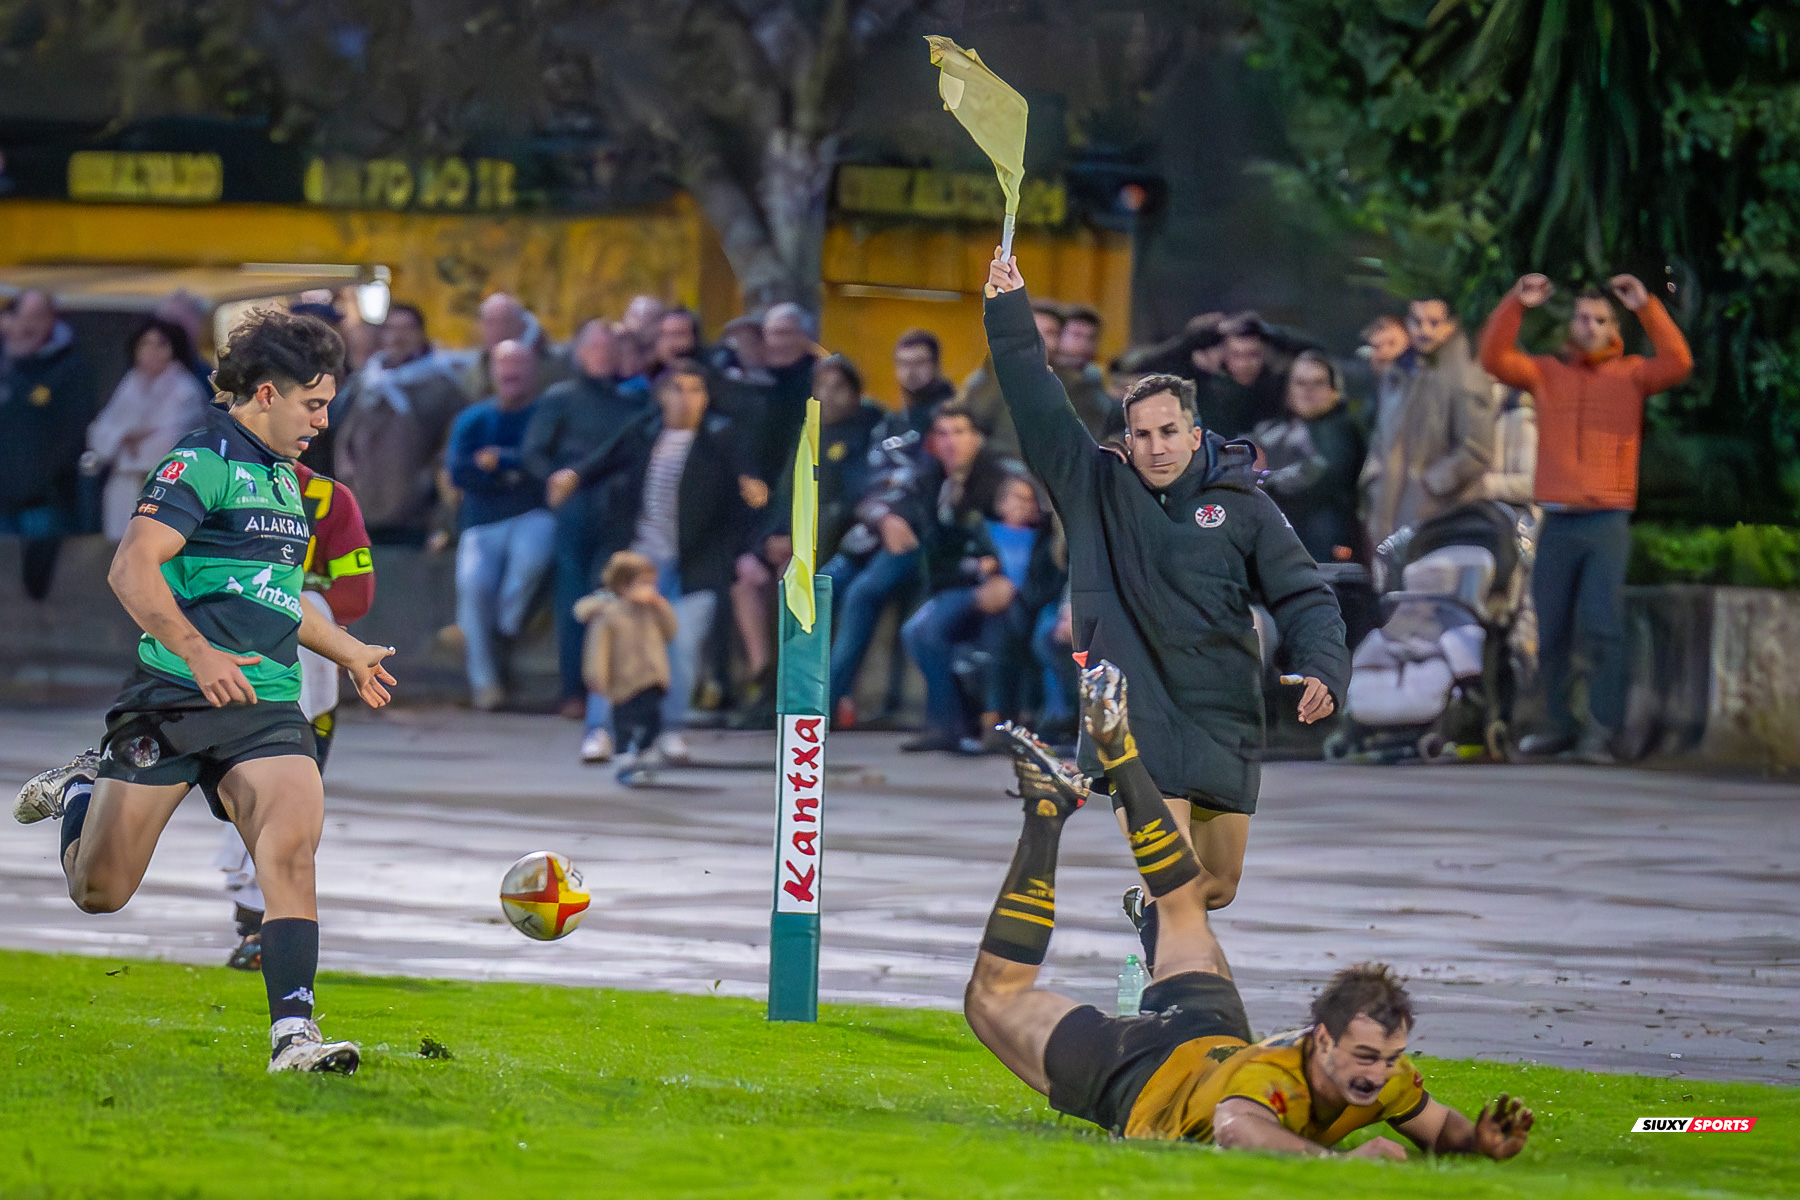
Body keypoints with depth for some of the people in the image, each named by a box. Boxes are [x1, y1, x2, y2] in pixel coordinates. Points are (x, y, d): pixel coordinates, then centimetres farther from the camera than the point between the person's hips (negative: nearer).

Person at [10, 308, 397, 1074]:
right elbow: (132, 567, -19)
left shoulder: (283, 480, 20)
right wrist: (198, 653, -30)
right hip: (175, 697, -6)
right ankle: (81, 790, 35)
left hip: (267, 706, 6)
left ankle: (292, 1032, -24)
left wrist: (349, 653, 47)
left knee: (292, 844, -20)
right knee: (100, 889, 1)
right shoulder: (203, 462, -8)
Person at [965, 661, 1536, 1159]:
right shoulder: (1274, 1077, -49)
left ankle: (1117, 747, 45)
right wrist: (1339, 1163, -77)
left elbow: (1442, 1129, -16)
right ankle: (1047, 811, 23)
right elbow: (1235, 1129, -70)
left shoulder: (1384, 1076, -31)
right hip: (1134, 1076, -5)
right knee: (993, 996, 17)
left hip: (1210, 1037, 5)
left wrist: (1484, 1141, -38)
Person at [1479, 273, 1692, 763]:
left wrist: (1647, 308, -14)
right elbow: (1495, 358, 0)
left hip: (1608, 521, -3)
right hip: (1556, 521, 3)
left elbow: (1677, 363, -8)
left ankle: (1602, 731, -10)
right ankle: (1559, 726, 14)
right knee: (1551, 632, 5)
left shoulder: (1630, 374, 7)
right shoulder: (1547, 373, 11)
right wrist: (1515, 304, -10)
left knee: (1603, 626, -12)